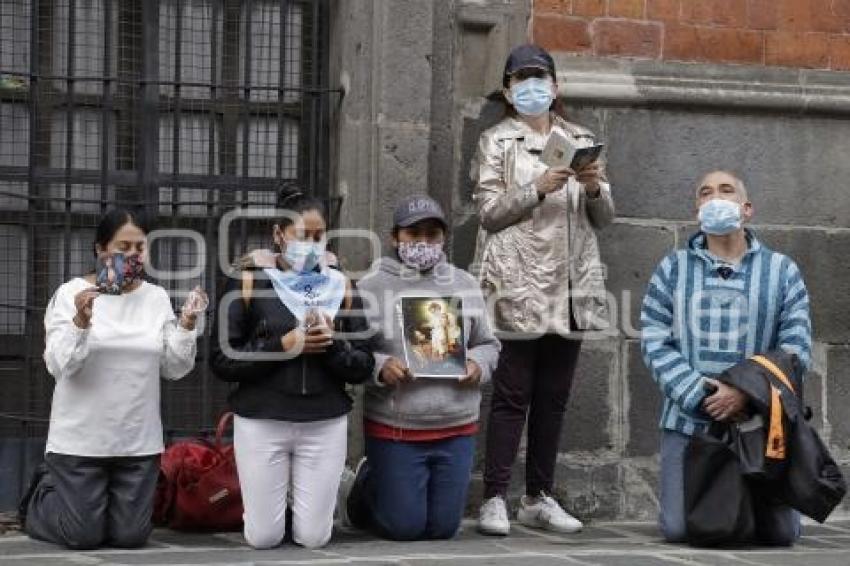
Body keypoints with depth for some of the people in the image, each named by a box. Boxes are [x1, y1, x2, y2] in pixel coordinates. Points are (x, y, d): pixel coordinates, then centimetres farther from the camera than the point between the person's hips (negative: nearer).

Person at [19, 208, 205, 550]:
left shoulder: (157, 297, 3)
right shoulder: (72, 293, -7)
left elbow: (174, 369, 2)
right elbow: (58, 366, -14)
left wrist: (186, 326, -14)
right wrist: (80, 322, -29)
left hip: (139, 442, 4)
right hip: (80, 440, -3)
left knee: (130, 536, 7)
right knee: (83, 536, 1)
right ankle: (40, 498, 33)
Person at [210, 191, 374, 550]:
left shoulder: (341, 287, 5)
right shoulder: (249, 284, -3)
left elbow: (363, 367, 4)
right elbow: (221, 361, -7)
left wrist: (332, 345, -16)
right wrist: (282, 346, -17)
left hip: (325, 425, 2)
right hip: (261, 423, -2)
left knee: (313, 538, 5)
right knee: (263, 538, 4)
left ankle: (309, 498, 38)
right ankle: (265, 501, 37)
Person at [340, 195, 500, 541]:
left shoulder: (465, 285, 10)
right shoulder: (373, 287, -3)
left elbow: (488, 343, 17)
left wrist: (478, 364, -5)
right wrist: (379, 367, -23)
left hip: (456, 431, 4)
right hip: (394, 432, -4)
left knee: (442, 527, 9)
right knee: (403, 527, 0)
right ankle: (363, 489, 32)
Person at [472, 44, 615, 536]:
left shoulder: (582, 141, 16)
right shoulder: (497, 142, 5)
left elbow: (604, 217, 13)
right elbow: (490, 212, -4)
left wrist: (594, 189, -8)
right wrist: (539, 187, -17)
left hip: (572, 287, 4)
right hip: (519, 286, -4)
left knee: (554, 398, 7)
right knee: (512, 395, -5)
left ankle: (539, 498, 14)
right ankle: (495, 499, -1)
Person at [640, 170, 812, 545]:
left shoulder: (782, 272, 5)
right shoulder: (672, 270, 6)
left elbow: (796, 349, -2)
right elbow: (655, 344, -2)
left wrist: (747, 393, -18)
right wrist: (699, 396, -16)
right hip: (688, 420, 0)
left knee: (781, 533, -4)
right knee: (679, 530, -9)